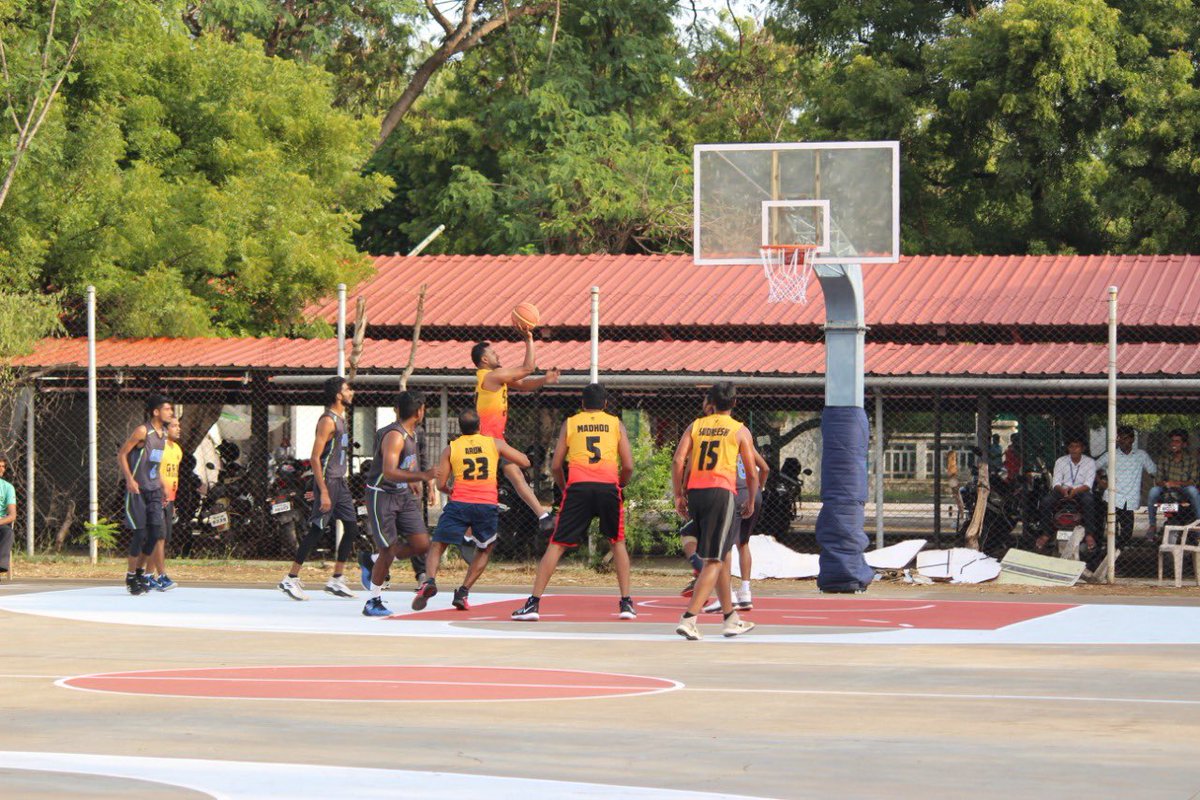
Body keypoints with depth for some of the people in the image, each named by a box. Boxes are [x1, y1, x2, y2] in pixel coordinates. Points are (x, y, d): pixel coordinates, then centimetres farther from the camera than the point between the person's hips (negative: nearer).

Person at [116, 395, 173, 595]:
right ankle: (131, 577, 5)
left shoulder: (164, 434, 11)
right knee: (140, 533, -7)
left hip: (154, 490, 7)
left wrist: (162, 485, 19)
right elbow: (121, 454, -12)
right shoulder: (142, 431, -13)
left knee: (156, 532, 0)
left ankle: (141, 571, 17)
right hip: (137, 489, -7)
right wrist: (129, 479, -21)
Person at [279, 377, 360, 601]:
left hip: (340, 482, 9)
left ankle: (336, 579, 13)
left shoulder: (340, 418, 14)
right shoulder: (328, 420, -15)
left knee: (352, 528, 7)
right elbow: (315, 458, -20)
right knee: (317, 530, -7)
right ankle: (290, 579, 0)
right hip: (327, 481, -9)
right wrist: (323, 492, -23)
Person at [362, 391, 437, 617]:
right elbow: (389, 473, -35)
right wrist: (421, 476, -42)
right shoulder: (395, 436, -23)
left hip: (403, 495, 9)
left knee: (422, 545, 1)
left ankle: (376, 563, 21)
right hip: (382, 495, -9)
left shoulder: (411, 433, 7)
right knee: (388, 551, -7)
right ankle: (373, 602, 8)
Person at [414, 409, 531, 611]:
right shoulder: (495, 443, 10)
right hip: (487, 505, 1)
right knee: (485, 550, 22)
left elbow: (441, 485, 4)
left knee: (437, 546, 7)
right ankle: (463, 592, 11)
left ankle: (429, 580, -21)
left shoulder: (450, 449, 8)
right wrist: (504, 454, 34)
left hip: (459, 503, -1)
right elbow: (524, 462, 16)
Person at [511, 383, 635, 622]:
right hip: (608, 486, 0)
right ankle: (626, 603, 13)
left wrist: (564, 487, 28)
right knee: (618, 542, 19)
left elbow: (555, 465, 12)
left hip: (578, 486, 0)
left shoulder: (570, 423, 16)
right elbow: (628, 466, 9)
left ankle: (533, 603, -4)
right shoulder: (615, 423, 16)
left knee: (556, 545, 4)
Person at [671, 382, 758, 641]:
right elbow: (752, 473, 3)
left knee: (722, 556, 19)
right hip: (721, 493, -5)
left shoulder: (696, 426, 12)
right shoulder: (740, 430, 4)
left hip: (694, 492, 5)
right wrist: (751, 501, 18)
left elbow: (678, 461, 1)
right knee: (714, 561, -4)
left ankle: (731, 619, 27)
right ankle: (688, 618, -18)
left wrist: (679, 496, 8)